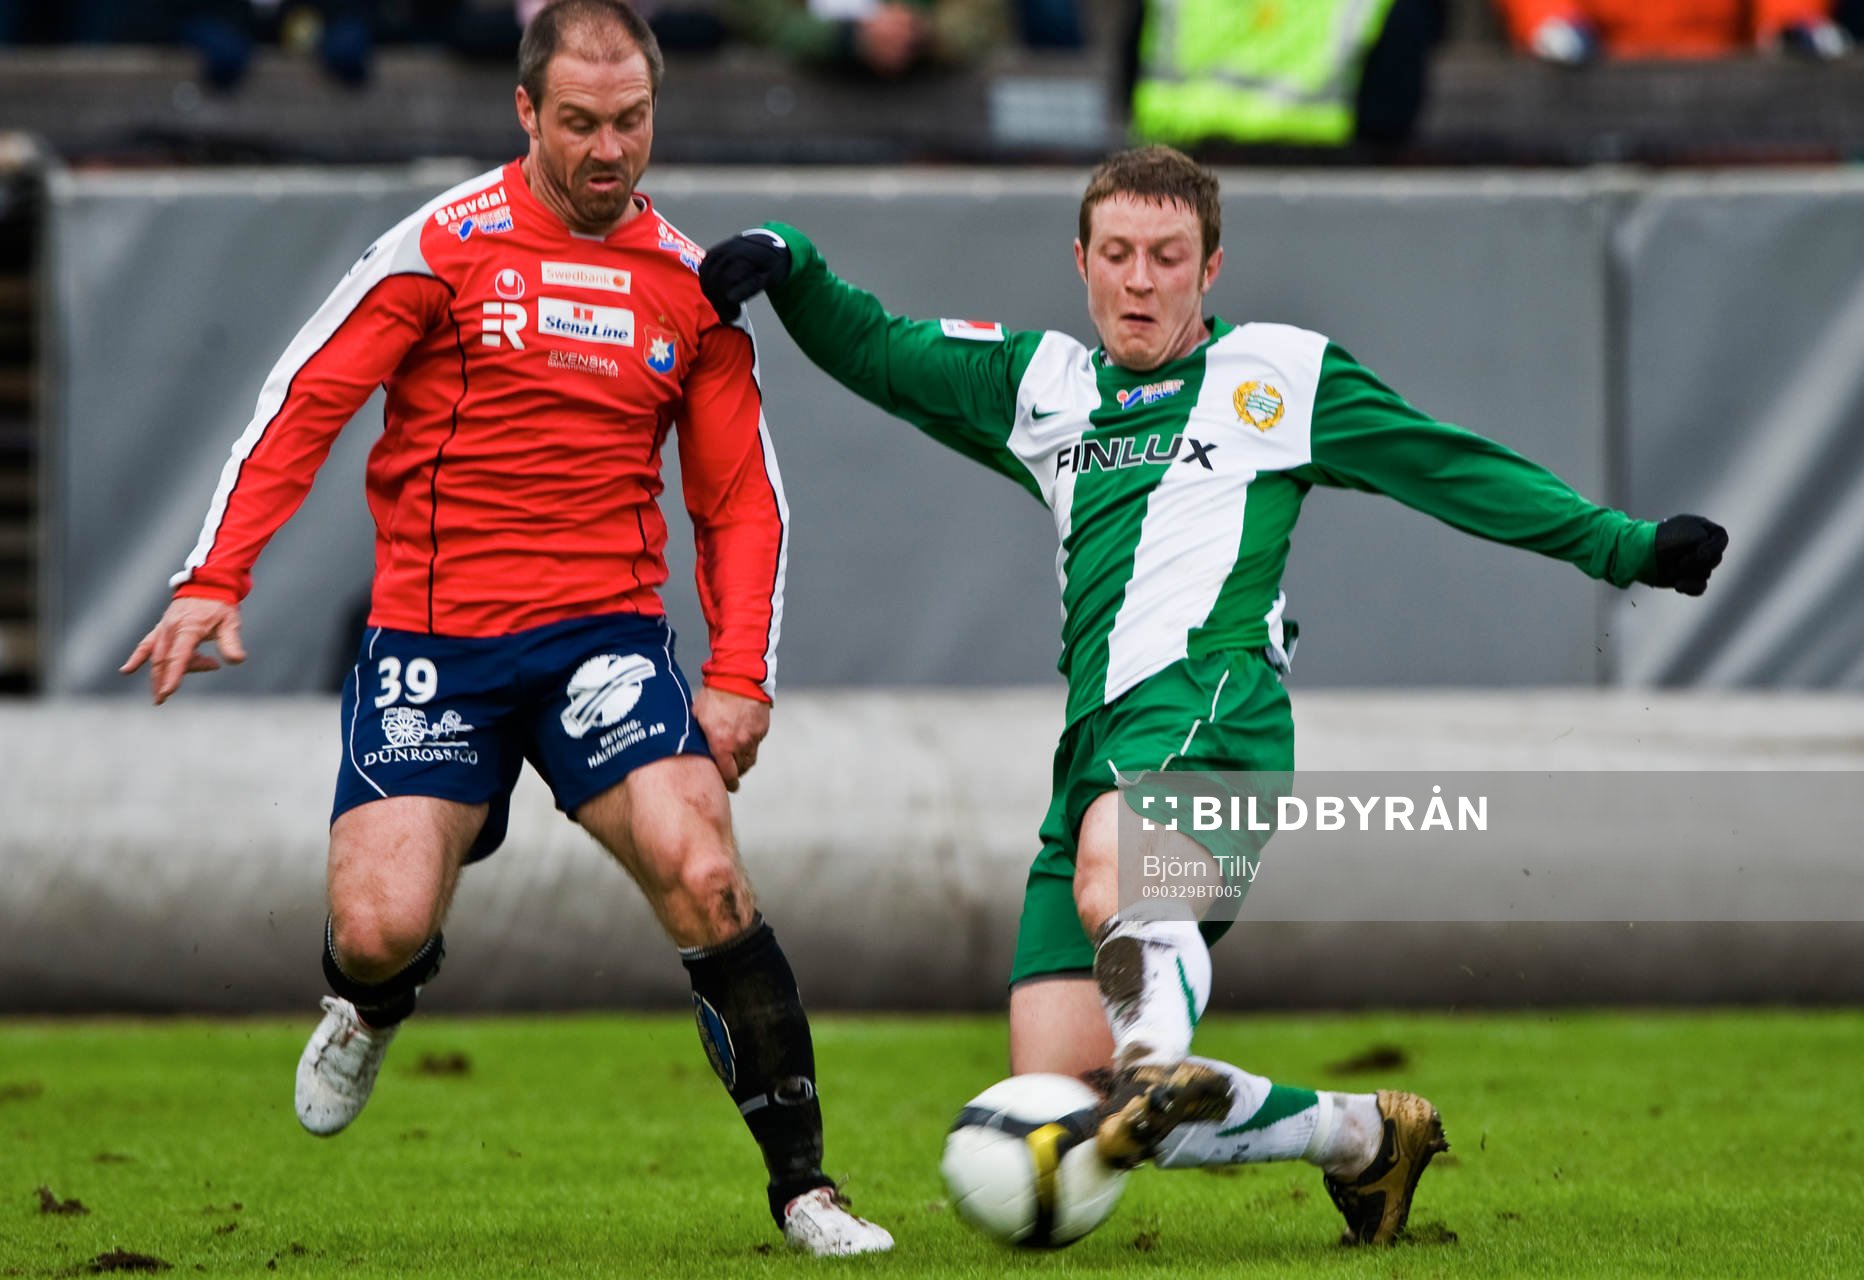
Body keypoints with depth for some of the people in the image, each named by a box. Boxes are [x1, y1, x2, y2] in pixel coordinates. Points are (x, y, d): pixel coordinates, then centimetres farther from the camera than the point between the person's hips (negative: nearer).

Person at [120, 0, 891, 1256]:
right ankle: (374, 1008, 27)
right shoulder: (444, 244, -2)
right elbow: (304, 404, -2)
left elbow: (741, 495, 13)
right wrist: (214, 581, -11)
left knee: (702, 873, -21)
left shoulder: (690, 283, 7)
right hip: (432, 636, -1)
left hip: (607, 633, 2)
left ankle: (804, 1185, -11)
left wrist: (740, 674, 1)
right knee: (381, 927, -14)